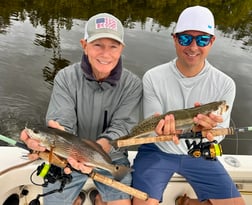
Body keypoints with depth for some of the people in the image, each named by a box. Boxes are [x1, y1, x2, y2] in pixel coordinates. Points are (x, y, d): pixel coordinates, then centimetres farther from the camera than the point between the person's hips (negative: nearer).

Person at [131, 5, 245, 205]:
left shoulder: (225, 84, -12)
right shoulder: (153, 77, -16)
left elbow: (219, 133, -13)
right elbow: (152, 126, -14)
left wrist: (207, 128, -38)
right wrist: (167, 126, -40)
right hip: (157, 150, -2)